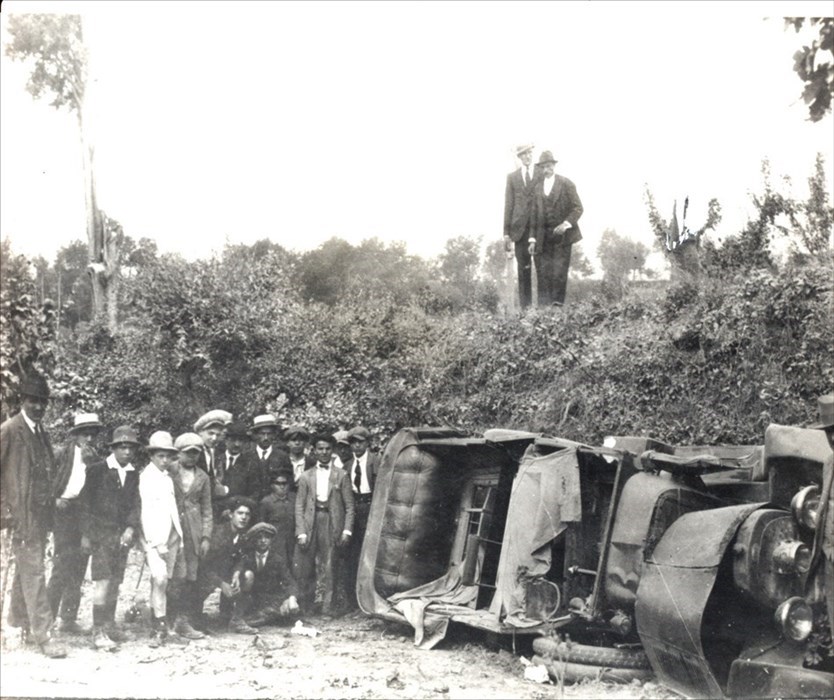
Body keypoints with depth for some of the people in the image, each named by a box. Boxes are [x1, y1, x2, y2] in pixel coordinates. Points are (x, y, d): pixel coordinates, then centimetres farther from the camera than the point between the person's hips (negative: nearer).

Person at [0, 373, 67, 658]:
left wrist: (50, 502, 13)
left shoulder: (42, 433, 14)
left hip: (40, 513, 7)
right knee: (33, 572, -9)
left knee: (26, 569, 15)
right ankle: (43, 634, -9)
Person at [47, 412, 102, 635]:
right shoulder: (64, 454, 2)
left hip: (85, 515, 4)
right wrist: (55, 500, -11)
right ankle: (47, 615, 3)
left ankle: (69, 618, 11)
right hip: (65, 510, -4)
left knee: (78, 569, 5)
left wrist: (91, 462, -7)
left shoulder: (93, 458, 13)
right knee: (63, 566, -8)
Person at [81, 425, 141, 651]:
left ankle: (109, 625, 23)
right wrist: (85, 534, -5)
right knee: (102, 581, -10)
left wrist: (131, 528, -9)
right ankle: (98, 632, -8)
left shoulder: (133, 474, 9)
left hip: (122, 534, 5)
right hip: (101, 532, -5)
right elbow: (87, 502, -3)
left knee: (115, 581, 11)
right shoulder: (97, 469, -3)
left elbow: (134, 504, 7)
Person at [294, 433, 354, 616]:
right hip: (310, 525, 1)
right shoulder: (306, 476, 12)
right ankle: (305, 609, 12)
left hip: (331, 523, -1)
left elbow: (349, 506, 6)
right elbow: (299, 506, 8)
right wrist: (301, 532, -4)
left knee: (328, 568, -5)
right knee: (304, 570, -1)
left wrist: (347, 530, -5)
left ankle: (327, 608, 2)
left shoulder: (341, 475, 8)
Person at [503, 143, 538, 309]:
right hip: (520, 227, 1)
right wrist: (506, 232, 3)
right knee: (523, 268, 3)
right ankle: (525, 305, 7)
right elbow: (508, 205, 9)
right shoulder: (512, 177, 12)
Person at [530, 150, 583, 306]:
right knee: (543, 273, -2)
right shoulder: (537, 186, 9)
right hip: (543, 237, 3)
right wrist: (533, 239, 4)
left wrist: (566, 224, -17)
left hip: (562, 235, -2)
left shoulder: (566, 184, 1)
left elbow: (577, 208, -1)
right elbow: (534, 214, 10)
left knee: (559, 272, -5)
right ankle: (543, 307, 0)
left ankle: (558, 304, 2)